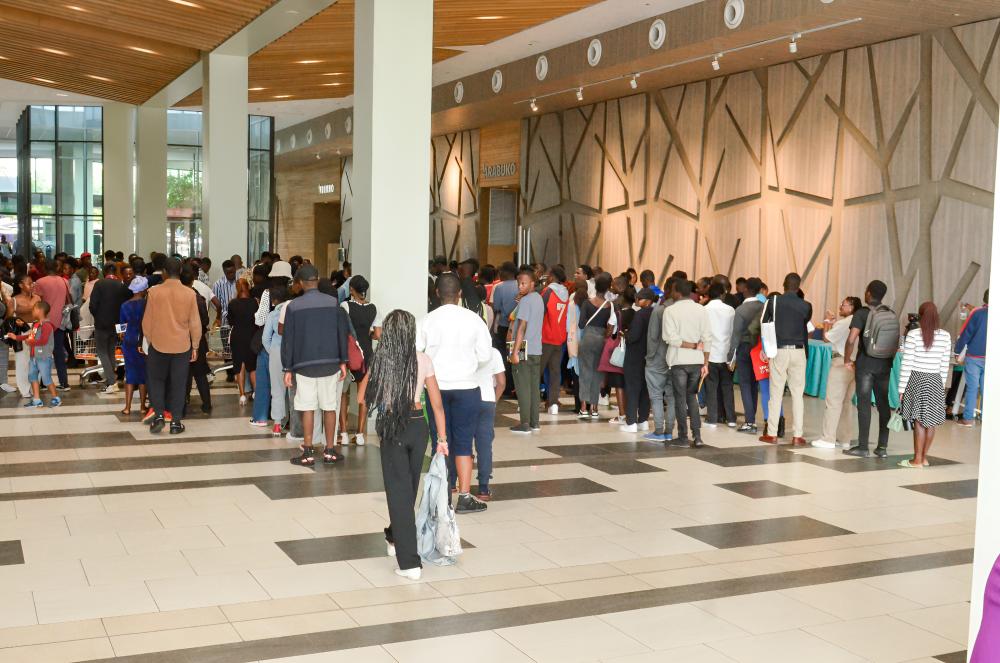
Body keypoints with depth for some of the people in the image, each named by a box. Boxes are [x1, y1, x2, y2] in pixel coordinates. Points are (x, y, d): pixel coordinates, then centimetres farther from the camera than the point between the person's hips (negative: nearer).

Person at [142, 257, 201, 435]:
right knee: (178, 384, 7)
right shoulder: (190, 294, -6)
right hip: (182, 346, 0)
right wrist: (195, 346, 8)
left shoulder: (154, 292, -7)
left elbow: (147, 321, 0)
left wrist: (149, 340, 14)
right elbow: (195, 323, -2)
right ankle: (176, 422, 9)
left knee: (156, 381, 15)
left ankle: (159, 414, 3)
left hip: (158, 344, 0)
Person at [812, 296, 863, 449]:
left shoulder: (843, 323, -14)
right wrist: (832, 324, 15)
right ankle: (844, 439, 17)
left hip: (841, 362, -8)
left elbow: (826, 338, -8)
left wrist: (827, 322, 6)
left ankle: (828, 439, -4)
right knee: (846, 402, 13)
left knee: (833, 402, -4)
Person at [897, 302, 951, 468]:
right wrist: (942, 385, 15)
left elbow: (906, 364, -9)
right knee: (931, 421, 8)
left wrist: (902, 388, -4)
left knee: (919, 421, -2)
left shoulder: (913, 334, -9)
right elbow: (945, 364, 5)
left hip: (917, 379, -3)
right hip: (936, 380, 3)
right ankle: (924, 457, 17)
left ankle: (917, 460, 2)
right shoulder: (945, 336, 1)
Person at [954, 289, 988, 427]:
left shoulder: (977, 313, -7)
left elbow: (965, 334, -6)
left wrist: (957, 351, 2)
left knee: (972, 388, 3)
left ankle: (968, 419, 5)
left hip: (974, 357, -2)